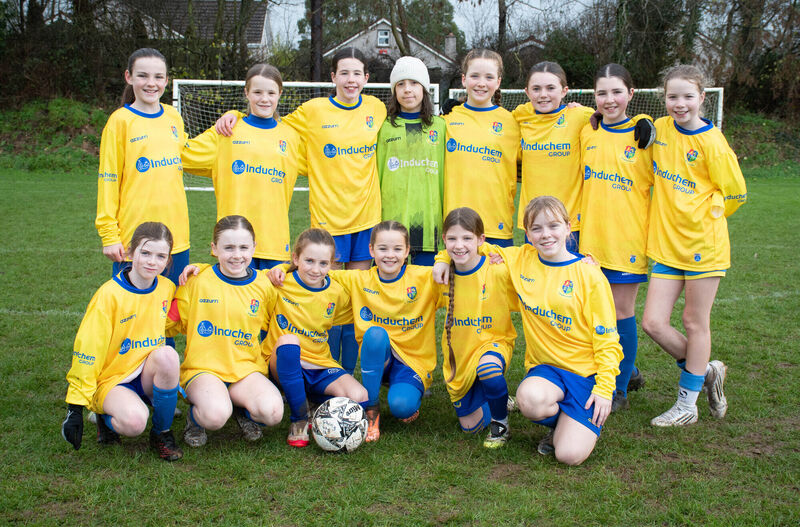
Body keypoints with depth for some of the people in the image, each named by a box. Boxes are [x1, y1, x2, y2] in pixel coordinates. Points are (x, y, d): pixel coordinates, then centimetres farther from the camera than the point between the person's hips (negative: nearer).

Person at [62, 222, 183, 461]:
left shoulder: (167, 289, 2)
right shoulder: (109, 295, -14)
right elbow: (87, 350, -12)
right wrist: (76, 407, -13)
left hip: (149, 376, 4)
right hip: (112, 379, -4)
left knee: (167, 354, -30)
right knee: (133, 421, -35)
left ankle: (162, 433, -10)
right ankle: (107, 417, 5)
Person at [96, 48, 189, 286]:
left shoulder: (173, 117, 9)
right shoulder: (120, 121, -5)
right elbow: (108, 179, -6)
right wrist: (109, 235, -10)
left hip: (176, 233, 5)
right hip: (134, 236, -5)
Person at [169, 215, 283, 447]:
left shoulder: (263, 285, 4)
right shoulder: (198, 280, -1)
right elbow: (171, 324, 4)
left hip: (246, 368, 3)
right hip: (204, 367, -2)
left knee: (272, 412, -27)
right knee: (216, 415, -33)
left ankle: (242, 409, 9)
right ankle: (195, 416, 4)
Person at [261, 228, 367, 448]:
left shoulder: (337, 294, 2)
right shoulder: (280, 284, -6)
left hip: (319, 367, 1)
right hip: (283, 365, -1)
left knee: (359, 398, -25)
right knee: (288, 341, -36)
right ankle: (299, 420, -23)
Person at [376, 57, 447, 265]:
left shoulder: (439, 126, 9)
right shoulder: (385, 127, 7)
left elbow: (445, 175, 10)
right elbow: (375, 173, 8)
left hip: (428, 222, 1)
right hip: (391, 220, 0)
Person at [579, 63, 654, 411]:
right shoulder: (586, 133, 6)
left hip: (628, 237, -3)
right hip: (591, 236, 4)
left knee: (621, 312, 2)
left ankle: (620, 388, 15)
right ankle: (628, 369, 30)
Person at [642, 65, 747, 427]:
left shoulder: (711, 142, -12)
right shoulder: (660, 129, 4)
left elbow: (735, 192, -5)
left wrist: (700, 217, 1)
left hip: (703, 244, -5)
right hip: (666, 244, 6)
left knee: (695, 322, 6)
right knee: (653, 322, 1)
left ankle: (687, 404, 20)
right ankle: (705, 371, 26)